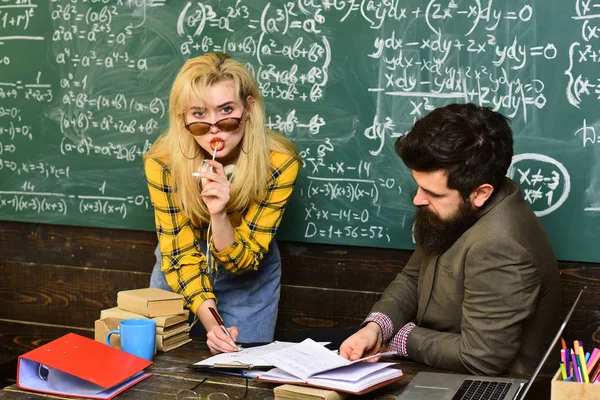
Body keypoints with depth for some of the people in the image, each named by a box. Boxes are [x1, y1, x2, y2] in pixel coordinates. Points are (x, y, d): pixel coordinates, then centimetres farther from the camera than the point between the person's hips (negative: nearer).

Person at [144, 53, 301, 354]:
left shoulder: (279, 162, -29)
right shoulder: (162, 162, -26)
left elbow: (242, 261, -24)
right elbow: (181, 254, -21)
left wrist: (219, 214, -43)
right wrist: (210, 321, -35)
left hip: (248, 280, 0)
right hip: (180, 275, 1)